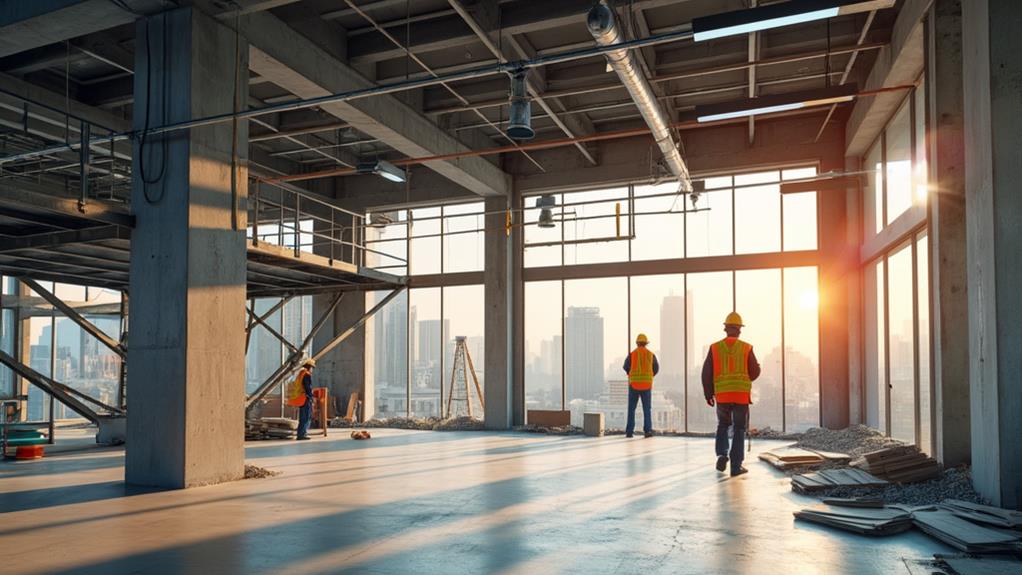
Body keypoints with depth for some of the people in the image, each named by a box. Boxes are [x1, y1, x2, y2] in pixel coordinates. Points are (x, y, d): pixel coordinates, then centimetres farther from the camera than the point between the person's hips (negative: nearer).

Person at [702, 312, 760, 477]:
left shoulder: (715, 348, -1)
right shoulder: (746, 348, -3)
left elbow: (707, 373, -3)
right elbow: (754, 372, -1)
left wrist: (708, 394, 7)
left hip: (722, 395, 1)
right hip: (742, 395, -1)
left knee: (722, 426, 20)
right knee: (739, 430, 9)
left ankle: (722, 455, -1)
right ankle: (736, 466, 7)